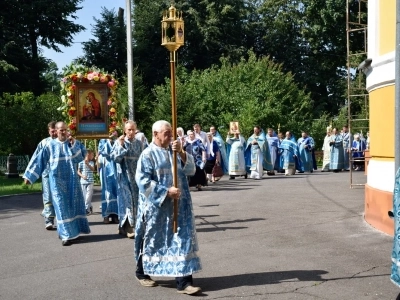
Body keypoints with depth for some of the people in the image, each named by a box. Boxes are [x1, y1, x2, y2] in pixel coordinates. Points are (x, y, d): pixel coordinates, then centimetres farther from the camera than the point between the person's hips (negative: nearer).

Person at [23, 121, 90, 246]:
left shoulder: (73, 143, 3)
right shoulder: (50, 145, -1)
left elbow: (82, 156, -7)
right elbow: (39, 160, 2)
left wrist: (74, 144, -17)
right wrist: (29, 176, 1)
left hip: (71, 179, 2)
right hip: (57, 180, -2)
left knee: (74, 204, 7)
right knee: (61, 206, -5)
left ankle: (73, 231, 21)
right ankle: (66, 235, -3)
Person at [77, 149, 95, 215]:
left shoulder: (91, 162, 4)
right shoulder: (81, 163, 1)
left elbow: (93, 169, -15)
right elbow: (78, 172, 5)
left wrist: (87, 164, -31)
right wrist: (82, 176, -14)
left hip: (90, 181, -1)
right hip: (83, 181, 1)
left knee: (89, 195, -9)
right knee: (84, 196, 5)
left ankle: (87, 209, -7)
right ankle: (90, 207, 19)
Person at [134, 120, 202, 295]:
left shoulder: (175, 150, 8)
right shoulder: (148, 154, -9)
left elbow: (191, 169, -1)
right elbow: (143, 181, -15)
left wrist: (181, 153, -17)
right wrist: (166, 191, -19)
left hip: (178, 205, 5)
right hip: (157, 206, -5)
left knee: (183, 239, 0)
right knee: (152, 240, 11)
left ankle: (183, 282, 3)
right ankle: (142, 273, 32)